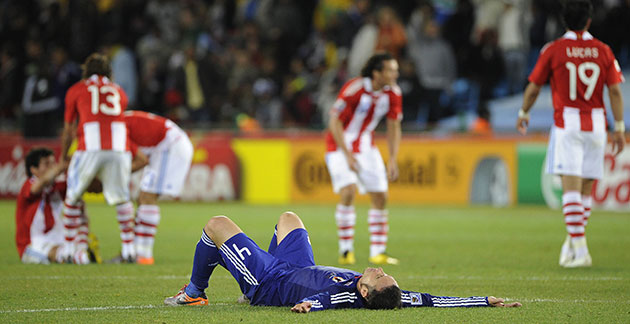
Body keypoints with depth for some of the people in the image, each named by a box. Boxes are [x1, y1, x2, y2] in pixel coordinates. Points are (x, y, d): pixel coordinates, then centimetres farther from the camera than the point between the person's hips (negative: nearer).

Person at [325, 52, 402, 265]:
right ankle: (345, 251, -13)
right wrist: (348, 155, -25)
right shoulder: (353, 89, -26)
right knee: (348, 191, -22)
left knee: (380, 196, 1)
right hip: (340, 145, -6)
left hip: (366, 144, 6)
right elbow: (335, 122, -21)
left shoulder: (393, 93, -7)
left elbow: (393, 126, 3)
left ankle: (377, 252, 10)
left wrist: (393, 159, -6)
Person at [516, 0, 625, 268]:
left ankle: (579, 250, -19)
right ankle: (573, 242, 23)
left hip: (566, 122, -3)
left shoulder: (553, 50, -3)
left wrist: (523, 114, 21)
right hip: (596, 124, 3)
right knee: (586, 188, 13)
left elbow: (533, 88, 4)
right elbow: (615, 91, 0)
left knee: (571, 185, -9)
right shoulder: (603, 50, 3)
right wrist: (619, 128, 4)